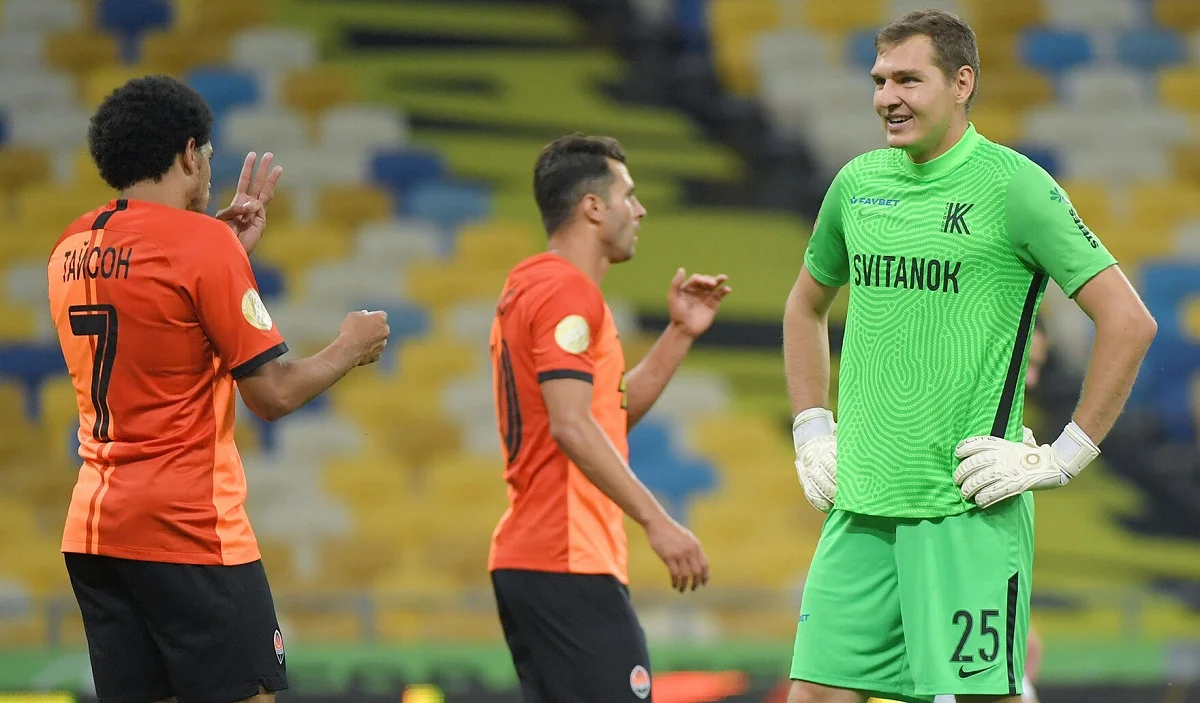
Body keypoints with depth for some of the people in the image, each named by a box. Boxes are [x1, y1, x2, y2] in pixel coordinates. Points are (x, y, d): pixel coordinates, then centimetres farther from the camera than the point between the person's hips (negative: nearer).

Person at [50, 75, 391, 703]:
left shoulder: (72, 247, 10)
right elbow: (272, 393, -12)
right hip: (189, 532, -7)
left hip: (91, 528, 7)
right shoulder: (202, 243, -11)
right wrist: (351, 348, 6)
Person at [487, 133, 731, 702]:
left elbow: (610, 416, 25)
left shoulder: (529, 286, 20)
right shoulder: (569, 292, -11)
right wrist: (656, 521, -23)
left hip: (523, 559, 10)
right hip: (570, 568, -10)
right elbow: (571, 427, -21)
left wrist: (680, 334, 20)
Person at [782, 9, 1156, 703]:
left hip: (968, 508, -6)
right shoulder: (858, 182, 11)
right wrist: (811, 430, 19)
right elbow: (806, 309, 29)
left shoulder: (1011, 185, -7)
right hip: (859, 505, 6)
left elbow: (1129, 321, -9)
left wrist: (1065, 456, -10)